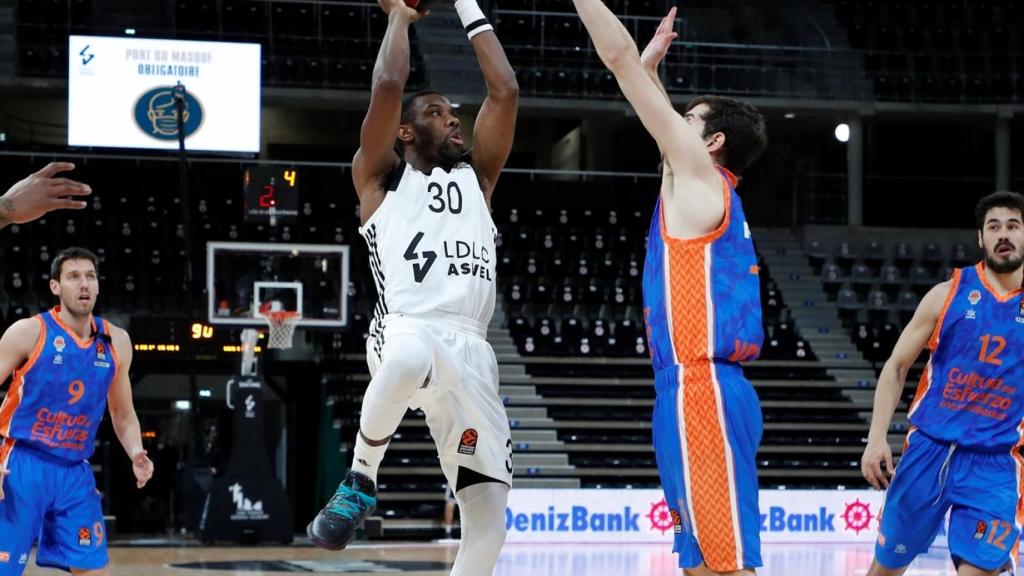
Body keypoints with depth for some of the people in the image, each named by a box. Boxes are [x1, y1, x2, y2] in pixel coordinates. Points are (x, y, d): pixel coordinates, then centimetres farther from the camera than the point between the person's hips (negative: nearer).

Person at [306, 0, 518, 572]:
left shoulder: (476, 177, 27)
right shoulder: (380, 177, 15)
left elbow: (505, 91, 19)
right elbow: (388, 86, 1)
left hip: (471, 348, 5)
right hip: (407, 328, -4)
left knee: (489, 520, -6)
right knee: (408, 362, -43)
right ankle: (361, 480, -16)